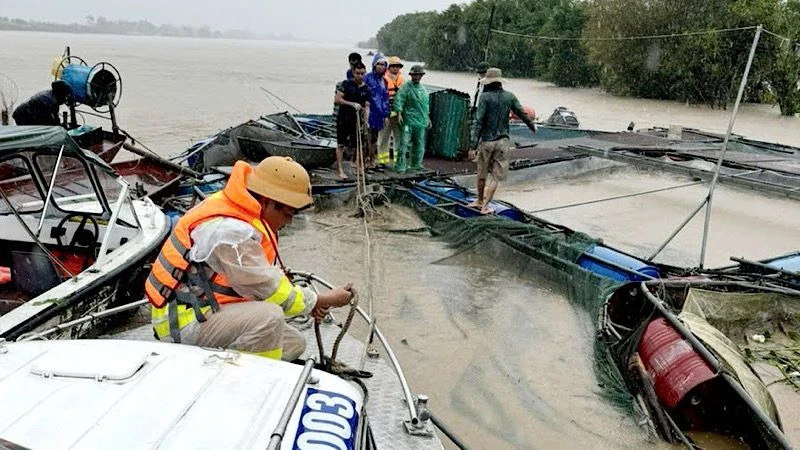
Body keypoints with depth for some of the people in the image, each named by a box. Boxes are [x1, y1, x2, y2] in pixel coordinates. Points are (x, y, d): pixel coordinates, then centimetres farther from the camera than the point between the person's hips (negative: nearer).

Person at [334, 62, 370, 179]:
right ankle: (340, 170, -2)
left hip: (357, 119, 3)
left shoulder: (366, 89, 5)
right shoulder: (346, 84, -5)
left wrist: (365, 121, -13)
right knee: (341, 144, -4)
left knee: (355, 145, 7)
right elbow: (337, 100, -12)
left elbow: (366, 106, 1)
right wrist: (352, 104, -21)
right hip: (343, 118, -3)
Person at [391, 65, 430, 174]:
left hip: (421, 121, 7)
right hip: (409, 121, -7)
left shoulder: (424, 89, 17)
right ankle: (400, 166, -8)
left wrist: (428, 118, 26)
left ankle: (416, 165, 27)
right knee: (404, 143, -11)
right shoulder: (406, 87, -4)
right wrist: (399, 113, -22)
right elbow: (398, 100, -12)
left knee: (419, 144, 13)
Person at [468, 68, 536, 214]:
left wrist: (472, 146, -16)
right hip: (502, 141, 2)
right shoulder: (510, 97, 1)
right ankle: (485, 206, 3)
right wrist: (532, 126, 33)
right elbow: (522, 114, 13)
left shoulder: (485, 97, -9)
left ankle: (480, 200, 32)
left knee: (482, 173, 17)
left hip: (486, 140, -2)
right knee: (495, 176, 6)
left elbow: (478, 122, -14)